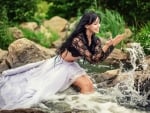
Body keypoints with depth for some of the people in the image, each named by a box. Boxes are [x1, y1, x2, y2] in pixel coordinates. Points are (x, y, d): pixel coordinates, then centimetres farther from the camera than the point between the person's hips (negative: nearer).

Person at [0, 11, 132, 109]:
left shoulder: (95, 40, -9)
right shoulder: (77, 39, -33)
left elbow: (100, 57, -19)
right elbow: (92, 59, -35)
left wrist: (114, 42, -27)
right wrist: (107, 45, -42)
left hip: (71, 66, 7)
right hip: (60, 65, -7)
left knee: (89, 84, -4)